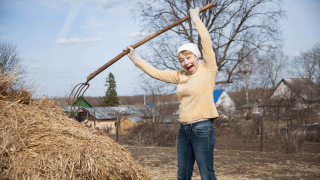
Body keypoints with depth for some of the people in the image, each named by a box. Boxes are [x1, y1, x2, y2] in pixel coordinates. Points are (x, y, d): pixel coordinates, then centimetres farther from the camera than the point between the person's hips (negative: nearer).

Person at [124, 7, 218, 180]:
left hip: (202, 128, -7)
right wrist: (135, 58, 19)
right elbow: (156, 73, 17)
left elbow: (206, 42, -11)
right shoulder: (180, 76, 13)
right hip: (184, 129, 7)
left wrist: (195, 17, -1)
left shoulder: (208, 70, -3)